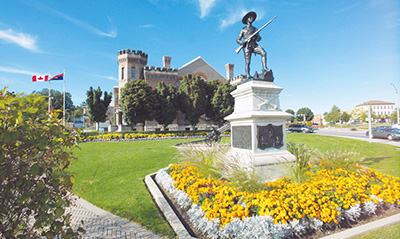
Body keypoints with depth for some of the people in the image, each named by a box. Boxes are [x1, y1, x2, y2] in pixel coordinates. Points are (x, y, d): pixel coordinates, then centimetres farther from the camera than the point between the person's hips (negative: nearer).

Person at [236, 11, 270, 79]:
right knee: (247, 62, -13)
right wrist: (242, 42, -11)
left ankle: (264, 68, -28)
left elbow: (259, 39, 19)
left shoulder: (254, 29, 26)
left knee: (263, 53, -24)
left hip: (254, 45, 3)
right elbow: (237, 40, 11)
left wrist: (257, 37, -6)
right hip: (247, 46, -3)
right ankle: (247, 75, -11)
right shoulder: (243, 29, 17)